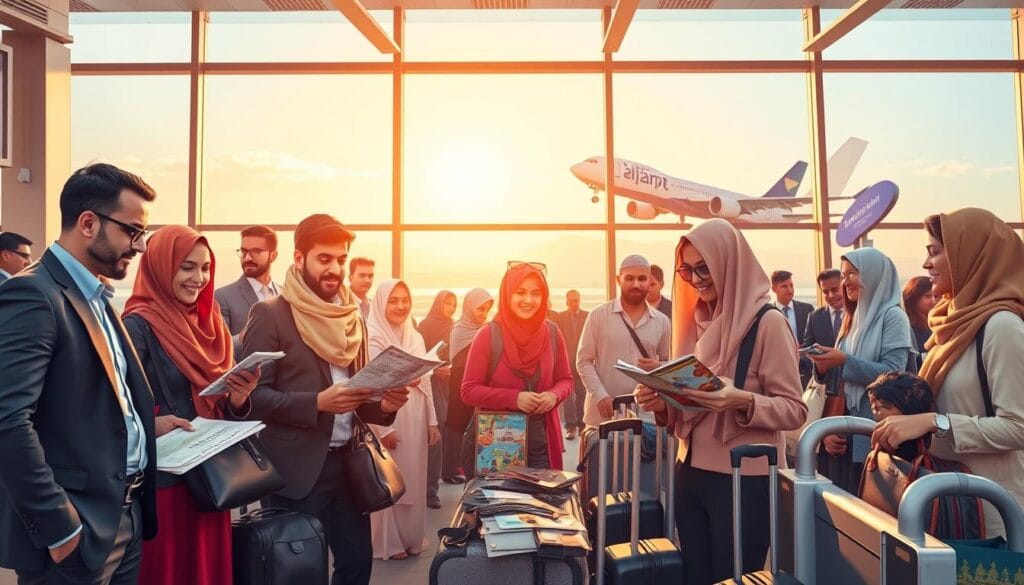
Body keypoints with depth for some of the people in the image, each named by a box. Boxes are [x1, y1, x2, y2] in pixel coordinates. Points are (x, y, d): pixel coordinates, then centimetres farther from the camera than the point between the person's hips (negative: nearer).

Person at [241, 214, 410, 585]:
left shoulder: (353, 317, 11)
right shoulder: (270, 315, -8)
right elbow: (253, 395, -12)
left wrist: (383, 404, -4)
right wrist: (316, 403, -24)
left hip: (348, 462, 6)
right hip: (298, 468, -6)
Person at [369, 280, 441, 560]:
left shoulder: (416, 337, 9)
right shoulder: (372, 339, -11)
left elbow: (425, 382, 11)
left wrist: (432, 421, 9)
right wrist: (383, 429, -17)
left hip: (415, 421, 6)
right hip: (387, 421, -6)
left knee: (413, 480, 14)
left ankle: (411, 536, 28)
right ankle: (388, 542, 20)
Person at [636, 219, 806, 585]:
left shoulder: (767, 322, -11)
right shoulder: (695, 321, 8)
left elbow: (794, 409, -11)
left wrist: (743, 401, -29)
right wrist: (662, 403, -6)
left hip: (742, 480, -6)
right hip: (690, 473, 6)